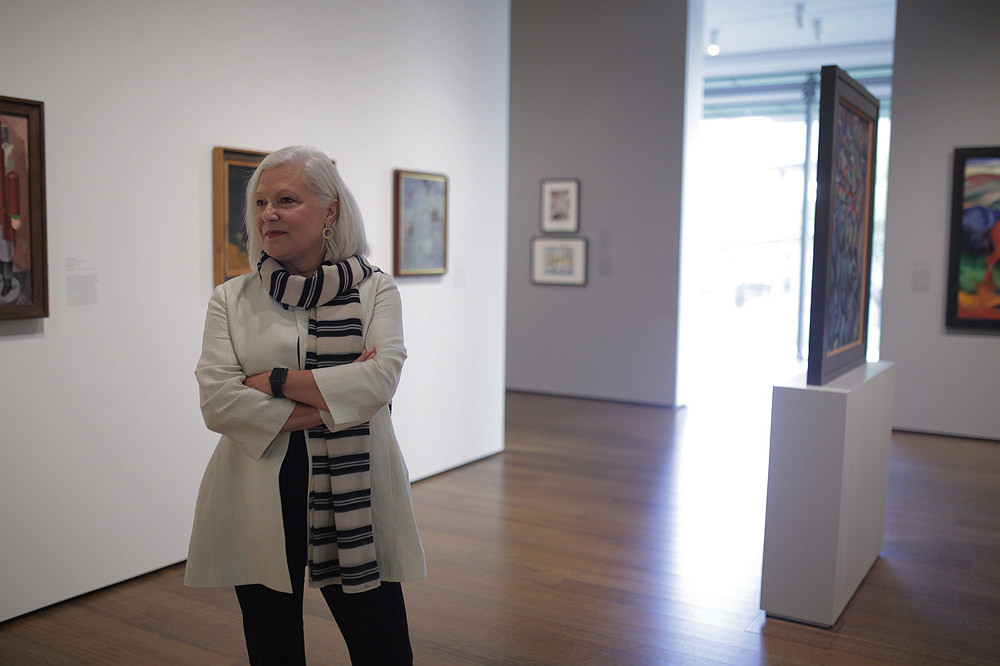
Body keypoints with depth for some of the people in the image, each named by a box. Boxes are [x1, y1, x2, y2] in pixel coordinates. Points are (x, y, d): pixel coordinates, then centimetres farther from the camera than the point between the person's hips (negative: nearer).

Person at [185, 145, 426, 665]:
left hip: (354, 495, -1)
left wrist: (275, 380, -14)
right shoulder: (231, 300, 4)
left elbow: (379, 378, -15)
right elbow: (217, 401, -9)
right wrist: (327, 404, -15)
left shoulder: (376, 290, 1)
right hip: (258, 499, 2)